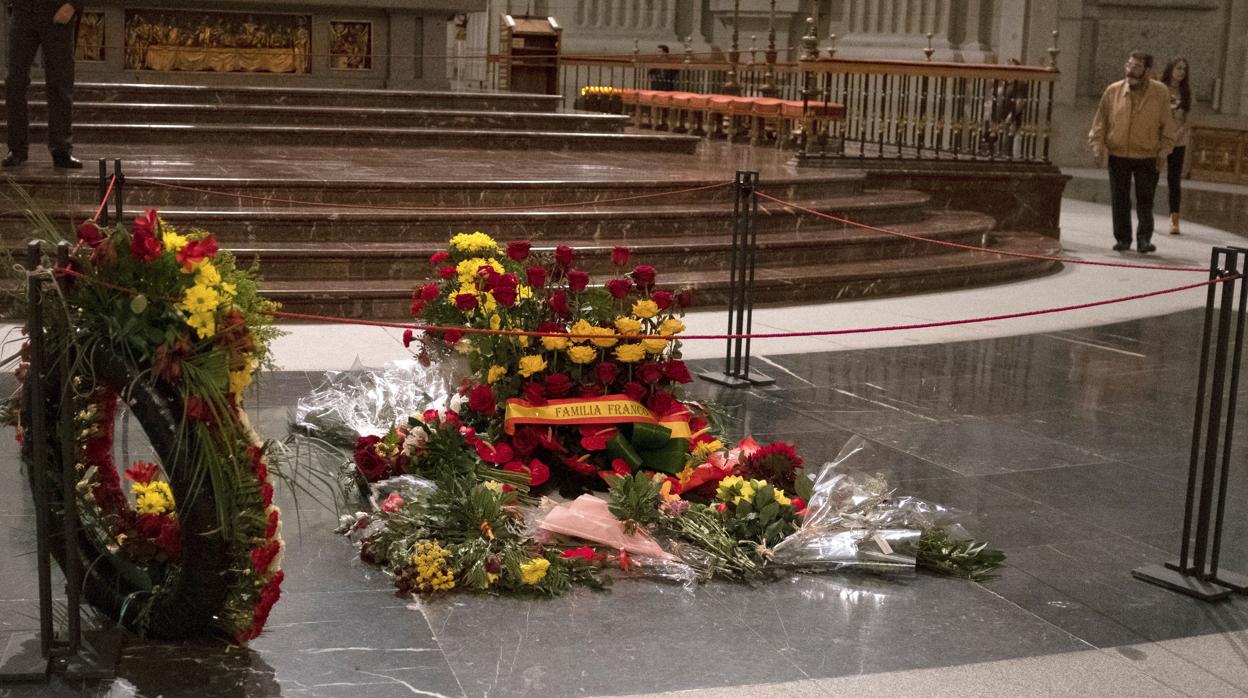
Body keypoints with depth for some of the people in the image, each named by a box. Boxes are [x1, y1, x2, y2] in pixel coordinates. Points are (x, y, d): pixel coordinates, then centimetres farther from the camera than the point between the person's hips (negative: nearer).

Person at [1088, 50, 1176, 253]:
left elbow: (1166, 125, 1)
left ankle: (1144, 239, 9)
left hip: (1148, 157, -2)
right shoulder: (1113, 91, -2)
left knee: (1145, 201, 1)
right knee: (1119, 201, 6)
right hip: (1118, 155, 2)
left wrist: (1164, 150, -3)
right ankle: (1122, 239, 17)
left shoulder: (1160, 93, -4)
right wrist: (1097, 143, -4)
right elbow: (1100, 121, 6)